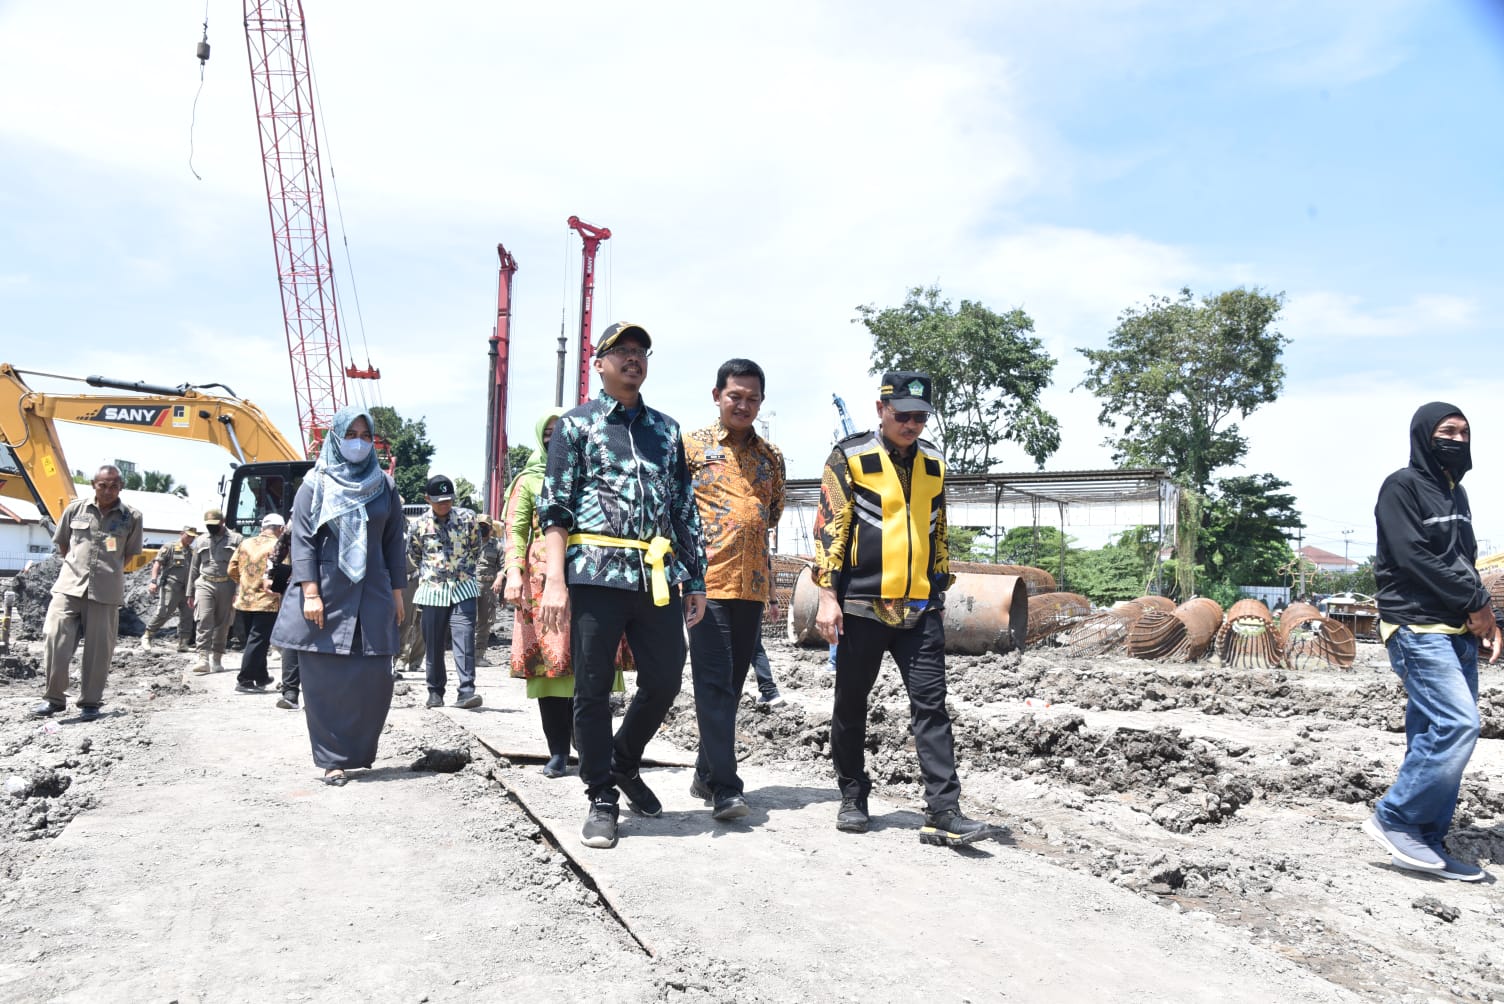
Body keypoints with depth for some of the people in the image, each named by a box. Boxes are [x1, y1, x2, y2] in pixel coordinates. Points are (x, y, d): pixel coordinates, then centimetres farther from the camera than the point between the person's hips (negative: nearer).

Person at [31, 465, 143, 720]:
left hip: (105, 592, -1)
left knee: (98, 648, 3)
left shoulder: (132, 517, 0)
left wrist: (109, 573, 9)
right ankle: (54, 697, 9)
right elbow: (62, 543, 17)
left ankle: (90, 702, 16)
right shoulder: (75, 508, 4)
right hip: (69, 586, 1)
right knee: (54, 639, -5)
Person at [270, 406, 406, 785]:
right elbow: (302, 540, -4)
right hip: (325, 593, -2)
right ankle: (334, 759, 9)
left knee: (374, 679, -2)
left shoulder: (383, 486, 10)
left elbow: (394, 541, 11)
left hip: (371, 593, 2)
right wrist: (310, 593, -14)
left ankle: (359, 751, 17)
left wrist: (397, 591, 7)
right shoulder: (315, 484, 2)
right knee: (325, 679, -1)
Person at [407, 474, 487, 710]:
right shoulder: (420, 524, 0)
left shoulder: (468, 518, -1)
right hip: (432, 590, 1)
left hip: (463, 588, -1)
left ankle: (466, 690, -16)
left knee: (464, 637, -13)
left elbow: (476, 548, 14)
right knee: (433, 643, 6)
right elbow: (413, 554, 18)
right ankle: (435, 691, 18)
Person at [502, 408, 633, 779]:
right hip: (543, 576, -1)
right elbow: (515, 530, 4)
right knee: (549, 662, -1)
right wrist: (514, 573, -11)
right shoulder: (528, 479, 12)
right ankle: (558, 752, 6)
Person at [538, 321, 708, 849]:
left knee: (665, 681, 6)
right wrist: (555, 580, -11)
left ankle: (624, 762, 32)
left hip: (659, 576, 4)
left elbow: (685, 509, 17)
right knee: (594, 690, 1)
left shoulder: (666, 430, 18)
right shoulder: (575, 425, 6)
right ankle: (601, 799, 15)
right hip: (596, 572, -4)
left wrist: (695, 580, 12)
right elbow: (555, 508, -1)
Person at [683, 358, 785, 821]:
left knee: (733, 682, 11)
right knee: (714, 682, -9)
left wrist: (740, 528, 7)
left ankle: (707, 772, 24)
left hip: (753, 583, 5)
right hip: (706, 579, -5)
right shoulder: (691, 446, 1)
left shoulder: (771, 456, 14)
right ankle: (725, 787, -9)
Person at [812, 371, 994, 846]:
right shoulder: (849, 457, -3)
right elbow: (829, 527, -7)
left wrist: (941, 590, 19)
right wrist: (828, 596, -12)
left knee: (931, 704, -3)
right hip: (861, 605, -3)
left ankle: (943, 812, -2)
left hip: (920, 608, 3)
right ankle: (853, 797, 25)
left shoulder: (933, 463, 11)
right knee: (851, 704, 8)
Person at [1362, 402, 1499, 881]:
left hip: (1459, 633, 8)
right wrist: (1477, 604, -8)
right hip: (1418, 628, -8)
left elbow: (1464, 566, 19)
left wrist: (1485, 617, 3)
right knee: (1457, 724, -18)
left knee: (1436, 737, 6)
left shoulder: (1455, 492, 20)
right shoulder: (1402, 486, -5)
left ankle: (1426, 842, 10)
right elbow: (1414, 559, -14)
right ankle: (1394, 819, -6)